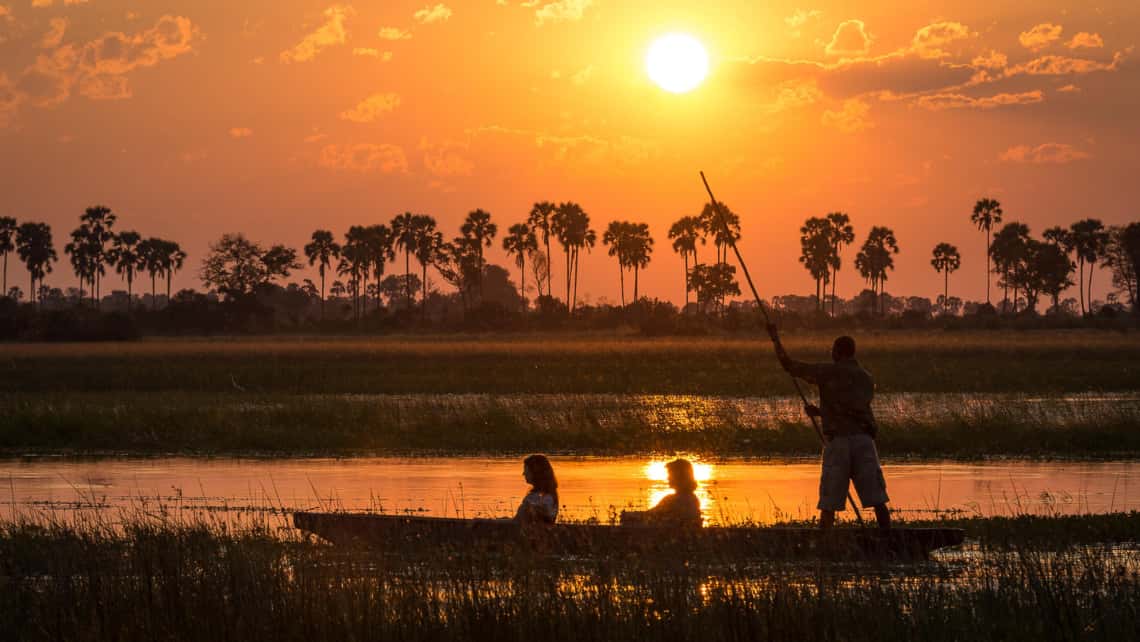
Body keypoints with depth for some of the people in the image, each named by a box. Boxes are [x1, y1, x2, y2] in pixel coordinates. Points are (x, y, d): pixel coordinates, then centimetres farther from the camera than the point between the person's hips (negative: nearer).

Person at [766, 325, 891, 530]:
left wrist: (775, 338, 22)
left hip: (837, 442, -2)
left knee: (829, 505, 3)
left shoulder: (827, 372, 4)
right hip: (864, 441, 2)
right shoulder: (867, 379, 17)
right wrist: (820, 412, 32)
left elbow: (788, 364, 7)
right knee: (878, 501, 0)